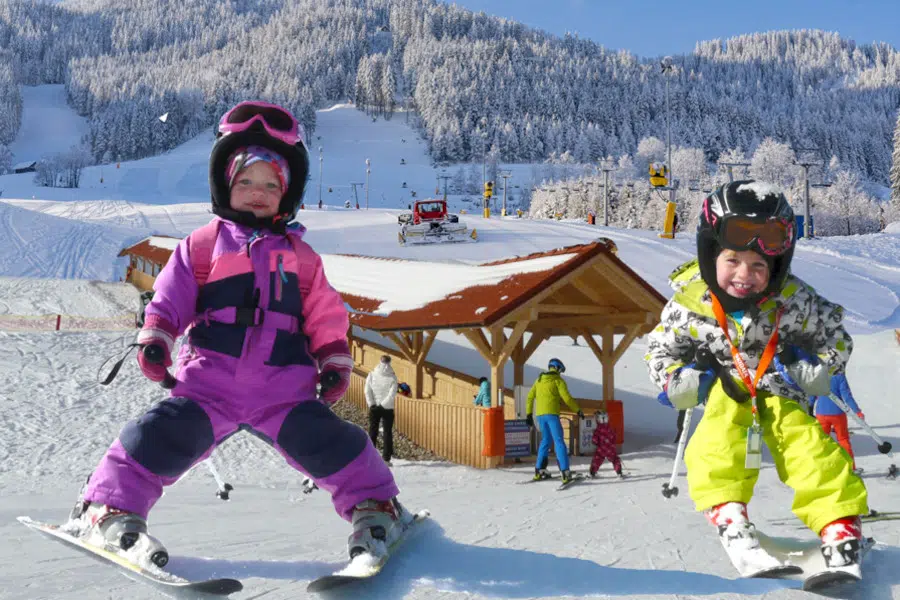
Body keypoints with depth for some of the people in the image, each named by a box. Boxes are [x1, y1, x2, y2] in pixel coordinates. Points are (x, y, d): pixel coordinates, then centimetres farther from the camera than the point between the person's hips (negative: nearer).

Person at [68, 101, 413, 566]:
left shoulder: (301, 257, 18)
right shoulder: (201, 246, 12)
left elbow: (325, 318, 17)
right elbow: (169, 300, 9)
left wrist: (334, 362, 4)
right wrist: (154, 339, -8)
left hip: (285, 389, 1)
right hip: (208, 383, -1)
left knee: (328, 441, -12)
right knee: (164, 437, -18)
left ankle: (374, 507, 6)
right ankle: (110, 508, -4)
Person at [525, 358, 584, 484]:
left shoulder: (539, 380, 18)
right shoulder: (557, 380, 0)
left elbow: (530, 397, 16)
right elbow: (567, 398, -7)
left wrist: (529, 414, 20)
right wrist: (578, 410, 2)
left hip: (540, 414, 6)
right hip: (551, 413, -6)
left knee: (546, 440, 19)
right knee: (559, 441, -7)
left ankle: (539, 470, 18)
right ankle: (565, 472, -16)